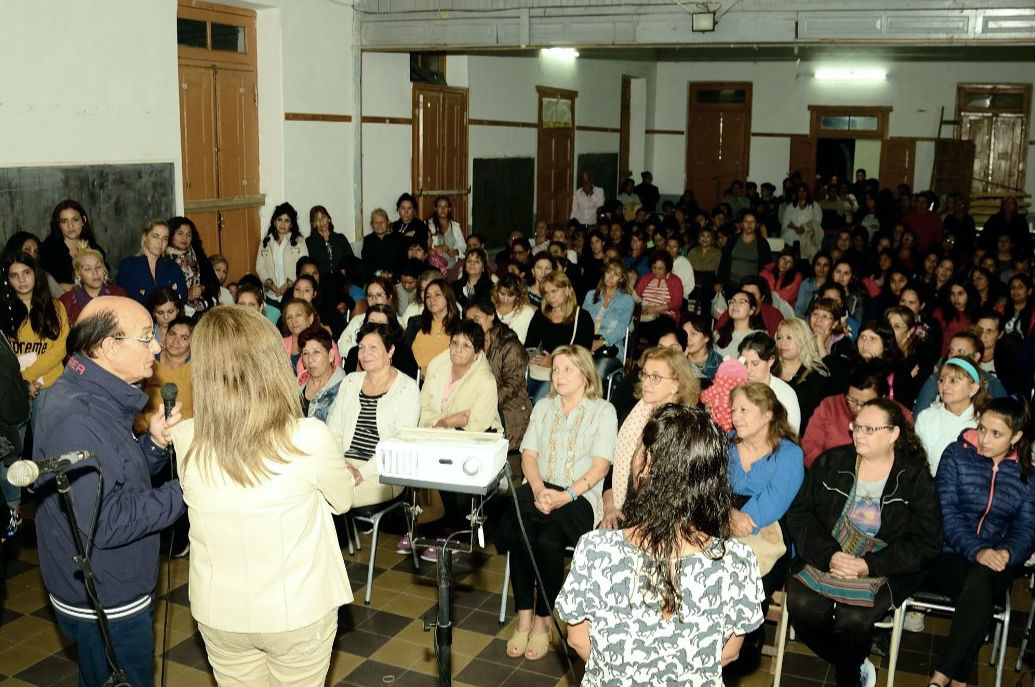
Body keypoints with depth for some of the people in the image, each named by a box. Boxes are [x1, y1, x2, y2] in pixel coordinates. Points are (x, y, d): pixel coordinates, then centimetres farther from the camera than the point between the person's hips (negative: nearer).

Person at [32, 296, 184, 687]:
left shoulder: (99, 398, 4)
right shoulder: (74, 419, -28)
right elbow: (103, 524, -30)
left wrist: (154, 443, -8)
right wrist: (184, 492, -24)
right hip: (105, 607, -9)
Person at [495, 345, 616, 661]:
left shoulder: (603, 411, 4)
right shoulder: (542, 407, 18)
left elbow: (600, 465, -6)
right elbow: (528, 454, 9)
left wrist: (567, 495, -20)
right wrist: (538, 489, -12)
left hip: (579, 498, -3)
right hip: (539, 491, 3)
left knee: (548, 540, -32)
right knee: (518, 532, -29)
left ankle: (543, 619, -12)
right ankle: (524, 616, -16)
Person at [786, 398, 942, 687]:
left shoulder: (916, 478, -1)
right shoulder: (831, 462, 6)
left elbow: (926, 543, -5)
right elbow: (800, 513, 2)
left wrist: (870, 565, -16)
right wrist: (828, 554, -16)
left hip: (882, 571, -2)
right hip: (824, 557, 3)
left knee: (854, 618, -29)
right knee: (800, 604, -24)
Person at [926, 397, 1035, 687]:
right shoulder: (956, 455, 2)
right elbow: (947, 513, -7)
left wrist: (1007, 553, -20)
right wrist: (977, 551, -22)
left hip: (996, 562, 1)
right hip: (950, 555, -1)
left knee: (979, 581, -34)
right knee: (980, 596, -33)